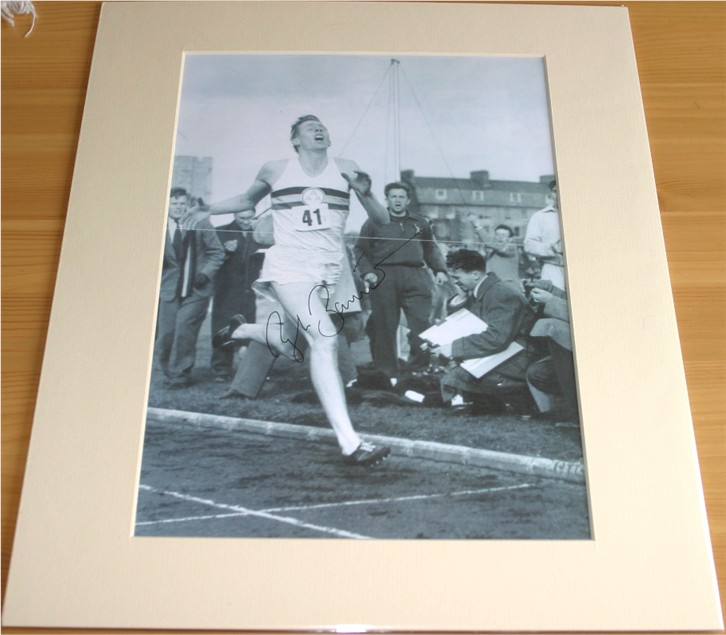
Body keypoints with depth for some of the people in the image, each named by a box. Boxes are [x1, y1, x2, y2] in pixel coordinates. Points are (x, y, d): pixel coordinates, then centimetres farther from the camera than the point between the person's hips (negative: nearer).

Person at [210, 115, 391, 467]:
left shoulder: (345, 170, 7)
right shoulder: (275, 170, 6)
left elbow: (382, 219, 7)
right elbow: (247, 200, 24)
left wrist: (365, 192, -12)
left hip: (330, 272, 4)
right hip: (289, 267, -4)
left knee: (294, 349, 14)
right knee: (324, 336, -25)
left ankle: (246, 331, 48)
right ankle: (349, 443, -27)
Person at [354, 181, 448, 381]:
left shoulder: (420, 223, 21)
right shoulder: (375, 222, 11)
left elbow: (431, 250, 24)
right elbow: (360, 250, 8)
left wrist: (439, 270, 9)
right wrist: (367, 271, -8)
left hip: (415, 278, 2)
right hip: (384, 277, -2)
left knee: (422, 324, -7)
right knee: (384, 327, -2)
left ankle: (420, 369, 5)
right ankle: (387, 374, 8)